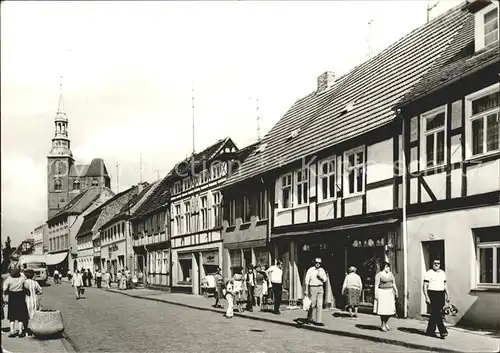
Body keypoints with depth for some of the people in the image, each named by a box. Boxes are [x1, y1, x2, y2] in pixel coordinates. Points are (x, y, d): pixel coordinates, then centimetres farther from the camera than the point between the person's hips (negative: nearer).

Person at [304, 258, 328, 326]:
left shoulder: (322, 270, 10)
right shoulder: (310, 270, -3)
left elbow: (325, 280, 13)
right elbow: (307, 281, -3)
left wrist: (320, 278, -9)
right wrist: (306, 290, -8)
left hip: (320, 288, 4)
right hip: (312, 288, -4)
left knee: (320, 305, -3)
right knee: (312, 304, 0)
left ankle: (319, 321, -4)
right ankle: (309, 318, 22)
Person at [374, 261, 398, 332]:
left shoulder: (390, 274, 12)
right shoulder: (379, 274, -6)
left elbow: (394, 284, 15)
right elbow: (376, 285, -9)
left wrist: (396, 292, 8)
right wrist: (376, 294, -15)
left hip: (390, 293, 6)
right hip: (382, 293, -6)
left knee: (390, 309, 3)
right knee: (383, 309, -5)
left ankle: (386, 323, 20)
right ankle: (382, 325, 7)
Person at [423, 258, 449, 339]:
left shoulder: (442, 273, 14)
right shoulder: (429, 273, -4)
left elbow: (445, 285, 21)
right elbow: (425, 286, -7)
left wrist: (447, 295, 14)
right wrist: (427, 297, -14)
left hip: (441, 295, 6)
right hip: (432, 295, -6)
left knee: (434, 314, 9)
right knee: (437, 314, -11)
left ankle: (430, 331, 18)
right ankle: (443, 331, -13)